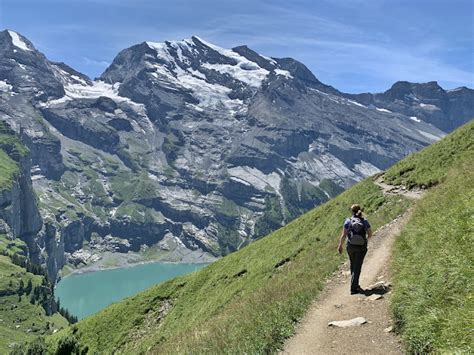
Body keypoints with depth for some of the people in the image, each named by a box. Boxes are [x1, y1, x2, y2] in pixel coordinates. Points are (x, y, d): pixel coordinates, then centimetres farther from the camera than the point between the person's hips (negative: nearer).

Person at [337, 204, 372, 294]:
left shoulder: (348, 221, -8)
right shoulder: (365, 221, -6)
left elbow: (343, 235, -8)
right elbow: (370, 234, -1)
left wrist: (340, 245, 3)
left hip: (351, 246, 1)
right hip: (362, 247, -1)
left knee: (353, 265, 20)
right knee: (357, 267, 5)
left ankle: (355, 284, 34)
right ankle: (353, 288, 0)